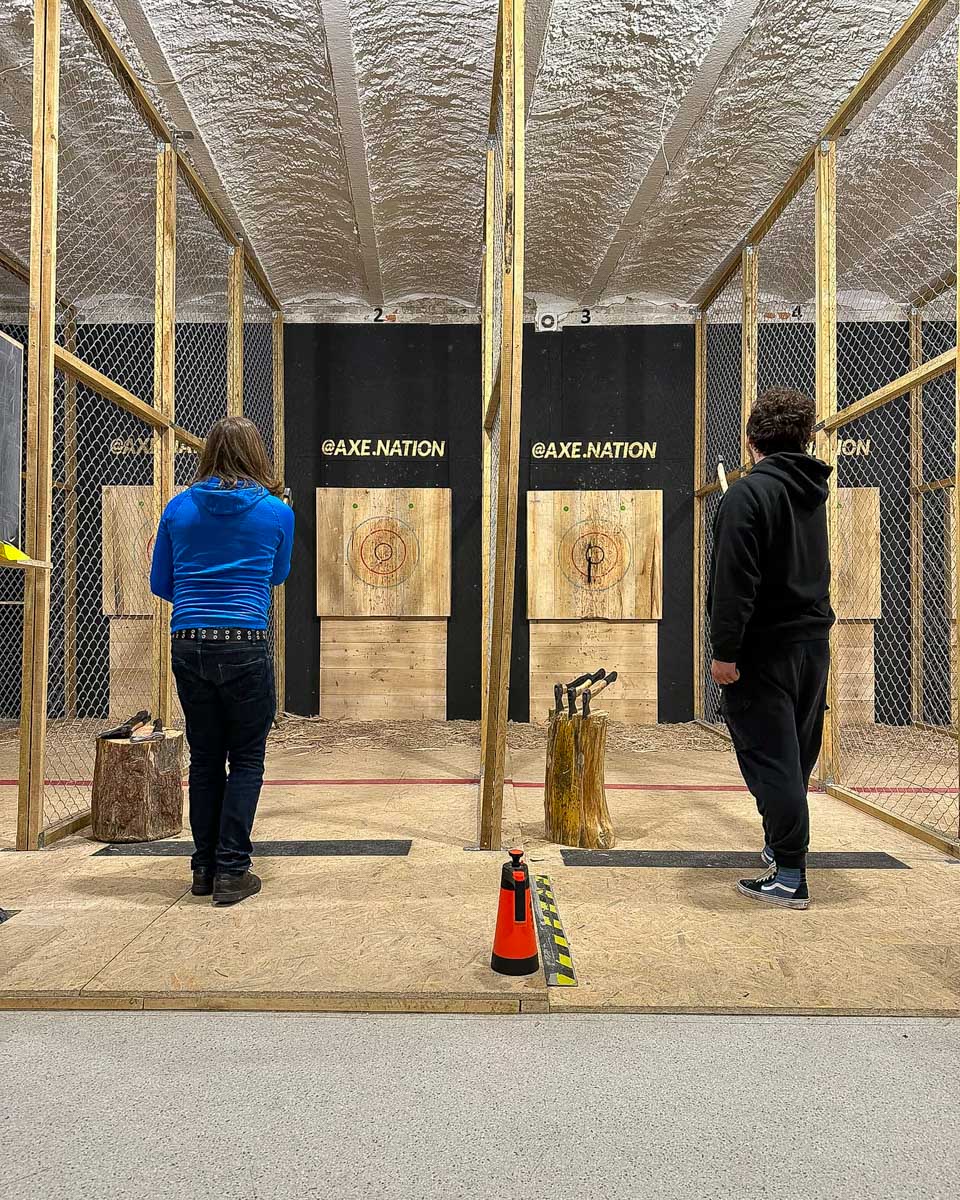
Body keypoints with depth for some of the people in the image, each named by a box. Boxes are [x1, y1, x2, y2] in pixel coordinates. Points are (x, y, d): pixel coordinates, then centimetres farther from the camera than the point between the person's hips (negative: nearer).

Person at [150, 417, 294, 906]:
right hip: (244, 646, -3)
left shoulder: (178, 508, 6)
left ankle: (204, 868, 22)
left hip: (188, 646, 3)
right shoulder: (277, 512, 1)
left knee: (204, 759, 14)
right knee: (246, 760, 9)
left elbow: (160, 583, 12)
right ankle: (231, 871, 7)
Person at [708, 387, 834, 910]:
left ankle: (789, 877, 1)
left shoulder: (749, 491, -14)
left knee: (771, 759, -3)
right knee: (795, 757, 18)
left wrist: (724, 650, -21)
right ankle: (780, 847, 35)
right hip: (813, 644, 8)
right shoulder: (812, 493, 12)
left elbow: (735, 579, -22)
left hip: (764, 649, -8)